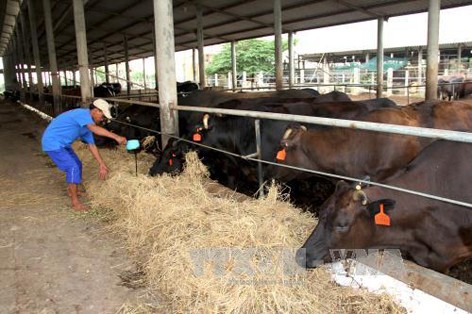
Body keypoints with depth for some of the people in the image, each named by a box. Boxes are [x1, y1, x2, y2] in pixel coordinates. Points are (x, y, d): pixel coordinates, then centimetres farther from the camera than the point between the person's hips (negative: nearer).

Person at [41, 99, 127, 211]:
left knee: (77, 165, 19)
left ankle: (72, 190, 41)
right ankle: (75, 203, -7)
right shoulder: (83, 113, -23)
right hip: (53, 143, -10)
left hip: (62, 143, 10)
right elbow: (95, 129, -42)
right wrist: (116, 137, -47)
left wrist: (101, 164, 7)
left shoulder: (87, 124, 7)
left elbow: (92, 145, 10)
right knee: (73, 168, -14)